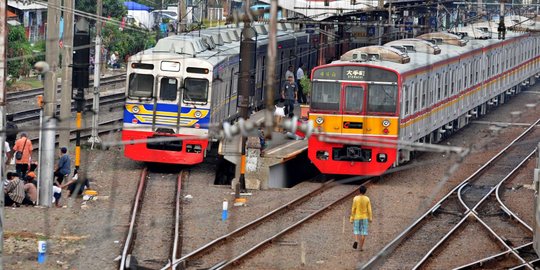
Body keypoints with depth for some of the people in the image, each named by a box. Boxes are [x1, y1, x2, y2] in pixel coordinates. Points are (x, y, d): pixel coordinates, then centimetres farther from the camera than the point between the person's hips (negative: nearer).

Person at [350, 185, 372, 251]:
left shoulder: (355, 198, -9)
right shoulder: (367, 199, -6)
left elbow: (353, 209, -7)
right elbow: (369, 209, -4)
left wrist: (352, 218, -1)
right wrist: (370, 218, 6)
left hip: (357, 217, -1)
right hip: (364, 217, 1)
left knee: (356, 231, 11)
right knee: (363, 232, 7)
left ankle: (356, 240, -17)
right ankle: (361, 246, 4)